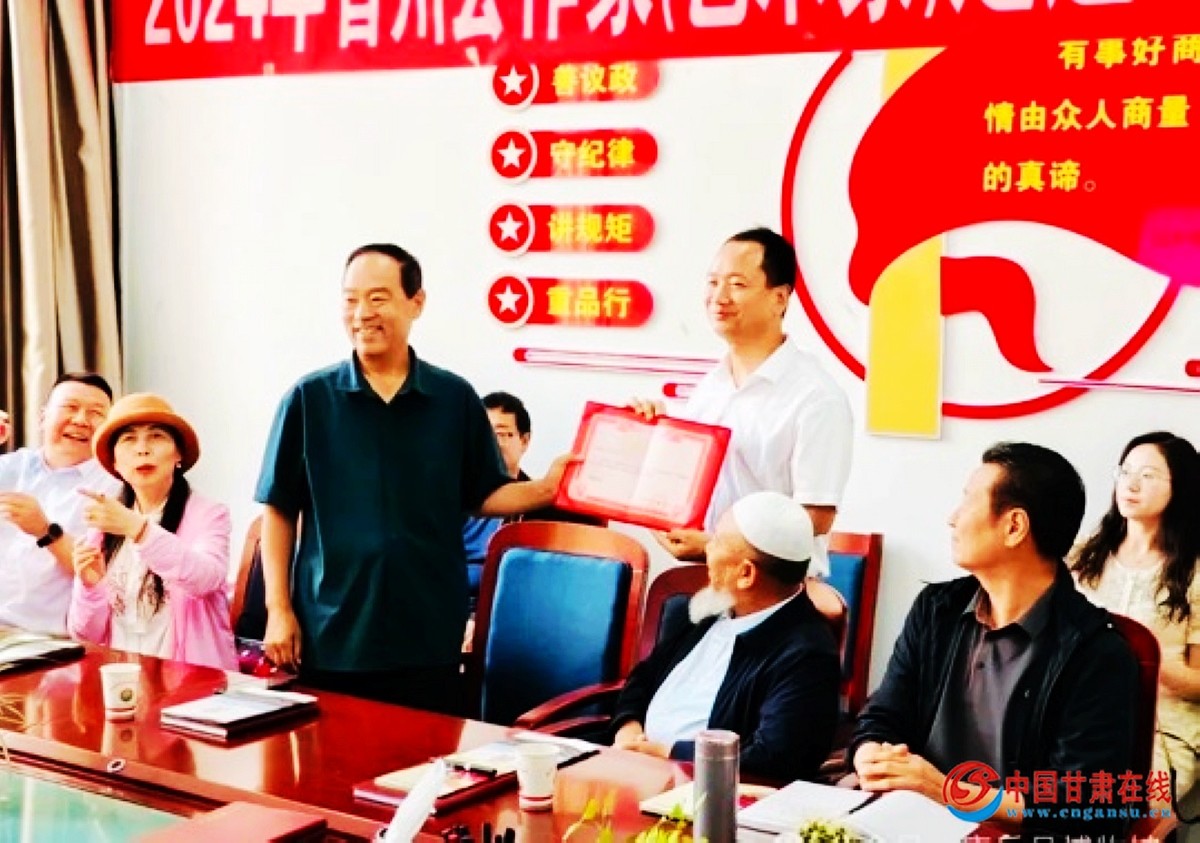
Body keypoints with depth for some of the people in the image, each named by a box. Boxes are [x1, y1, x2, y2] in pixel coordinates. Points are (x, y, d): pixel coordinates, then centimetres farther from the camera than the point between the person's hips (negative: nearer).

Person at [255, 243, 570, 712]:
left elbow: (484, 495, 9)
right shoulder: (309, 399, 0)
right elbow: (279, 510, 4)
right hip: (329, 637, -1)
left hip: (427, 640, 1)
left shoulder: (455, 399, 3)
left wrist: (546, 489, -10)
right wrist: (278, 609, 0)